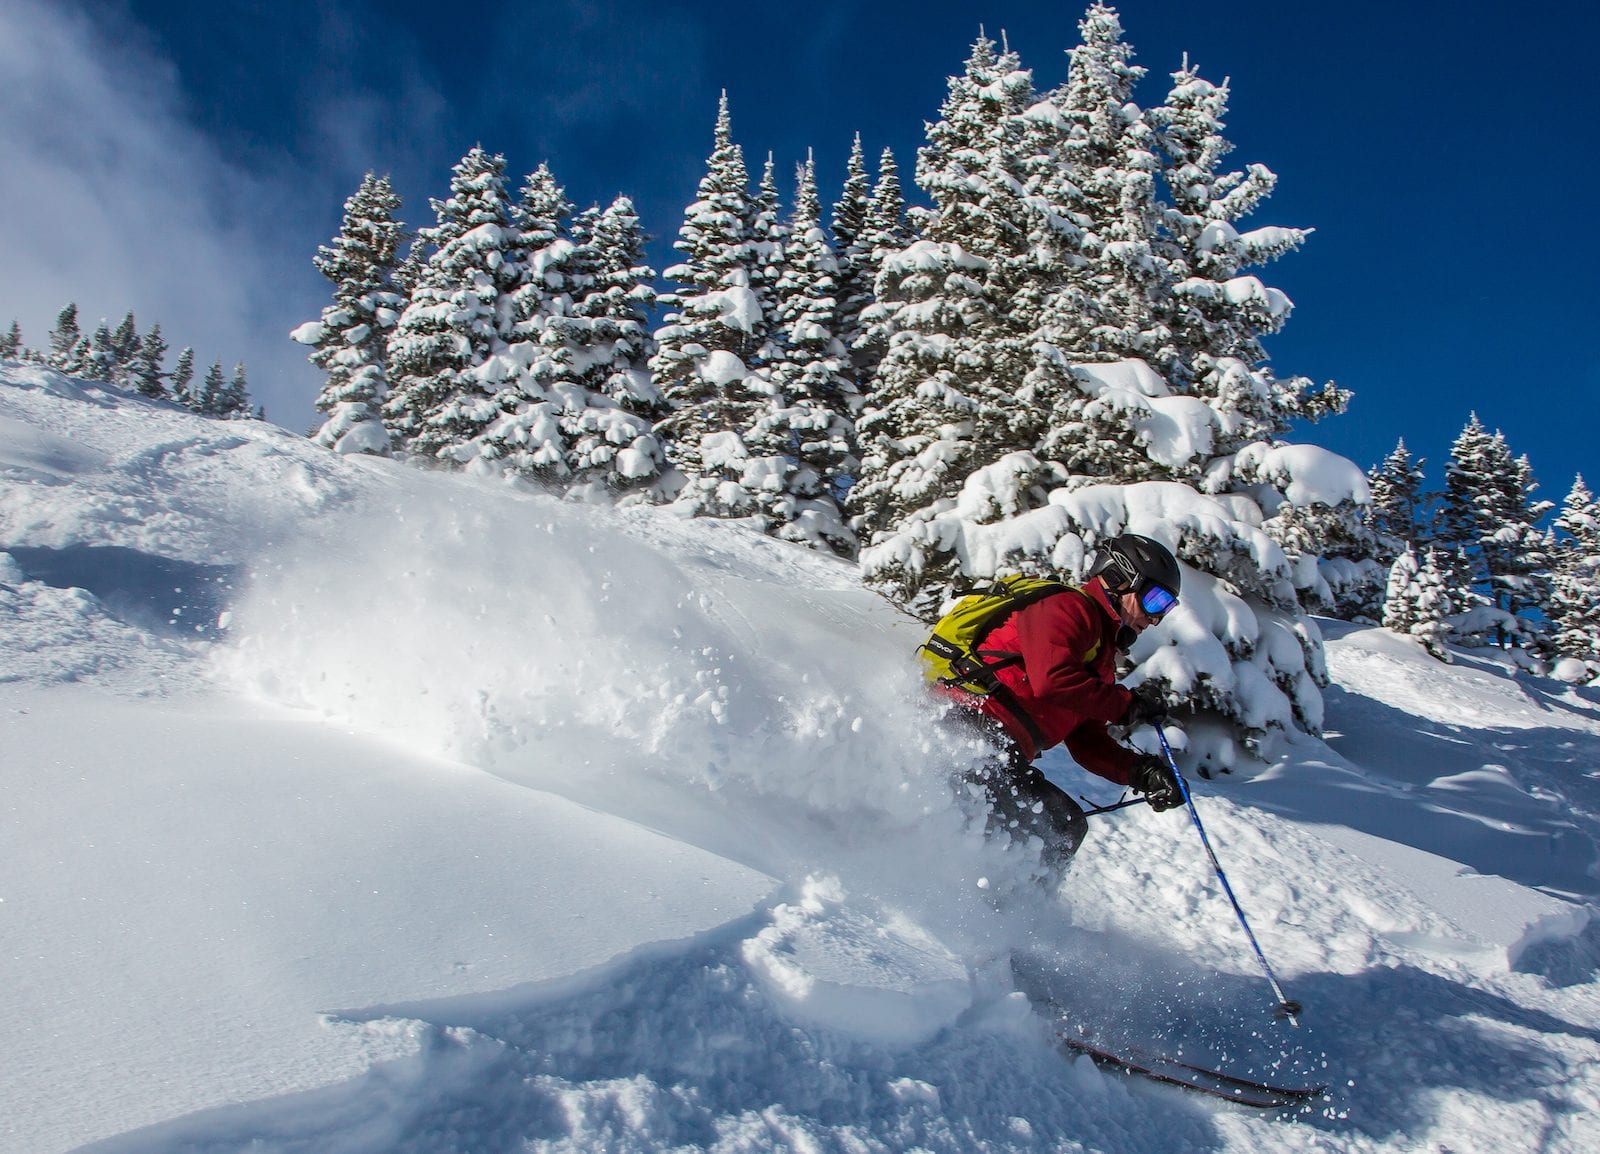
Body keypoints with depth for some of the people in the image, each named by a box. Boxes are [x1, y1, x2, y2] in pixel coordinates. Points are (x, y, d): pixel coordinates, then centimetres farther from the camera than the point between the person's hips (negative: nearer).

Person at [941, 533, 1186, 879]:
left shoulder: (1100, 658, 28)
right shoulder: (1068, 607, -2)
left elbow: (1086, 741, 21)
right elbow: (1051, 680, -20)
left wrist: (1140, 771, 5)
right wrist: (1127, 704, -7)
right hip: (972, 729, -10)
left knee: (1068, 825, 13)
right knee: (1062, 827, -14)